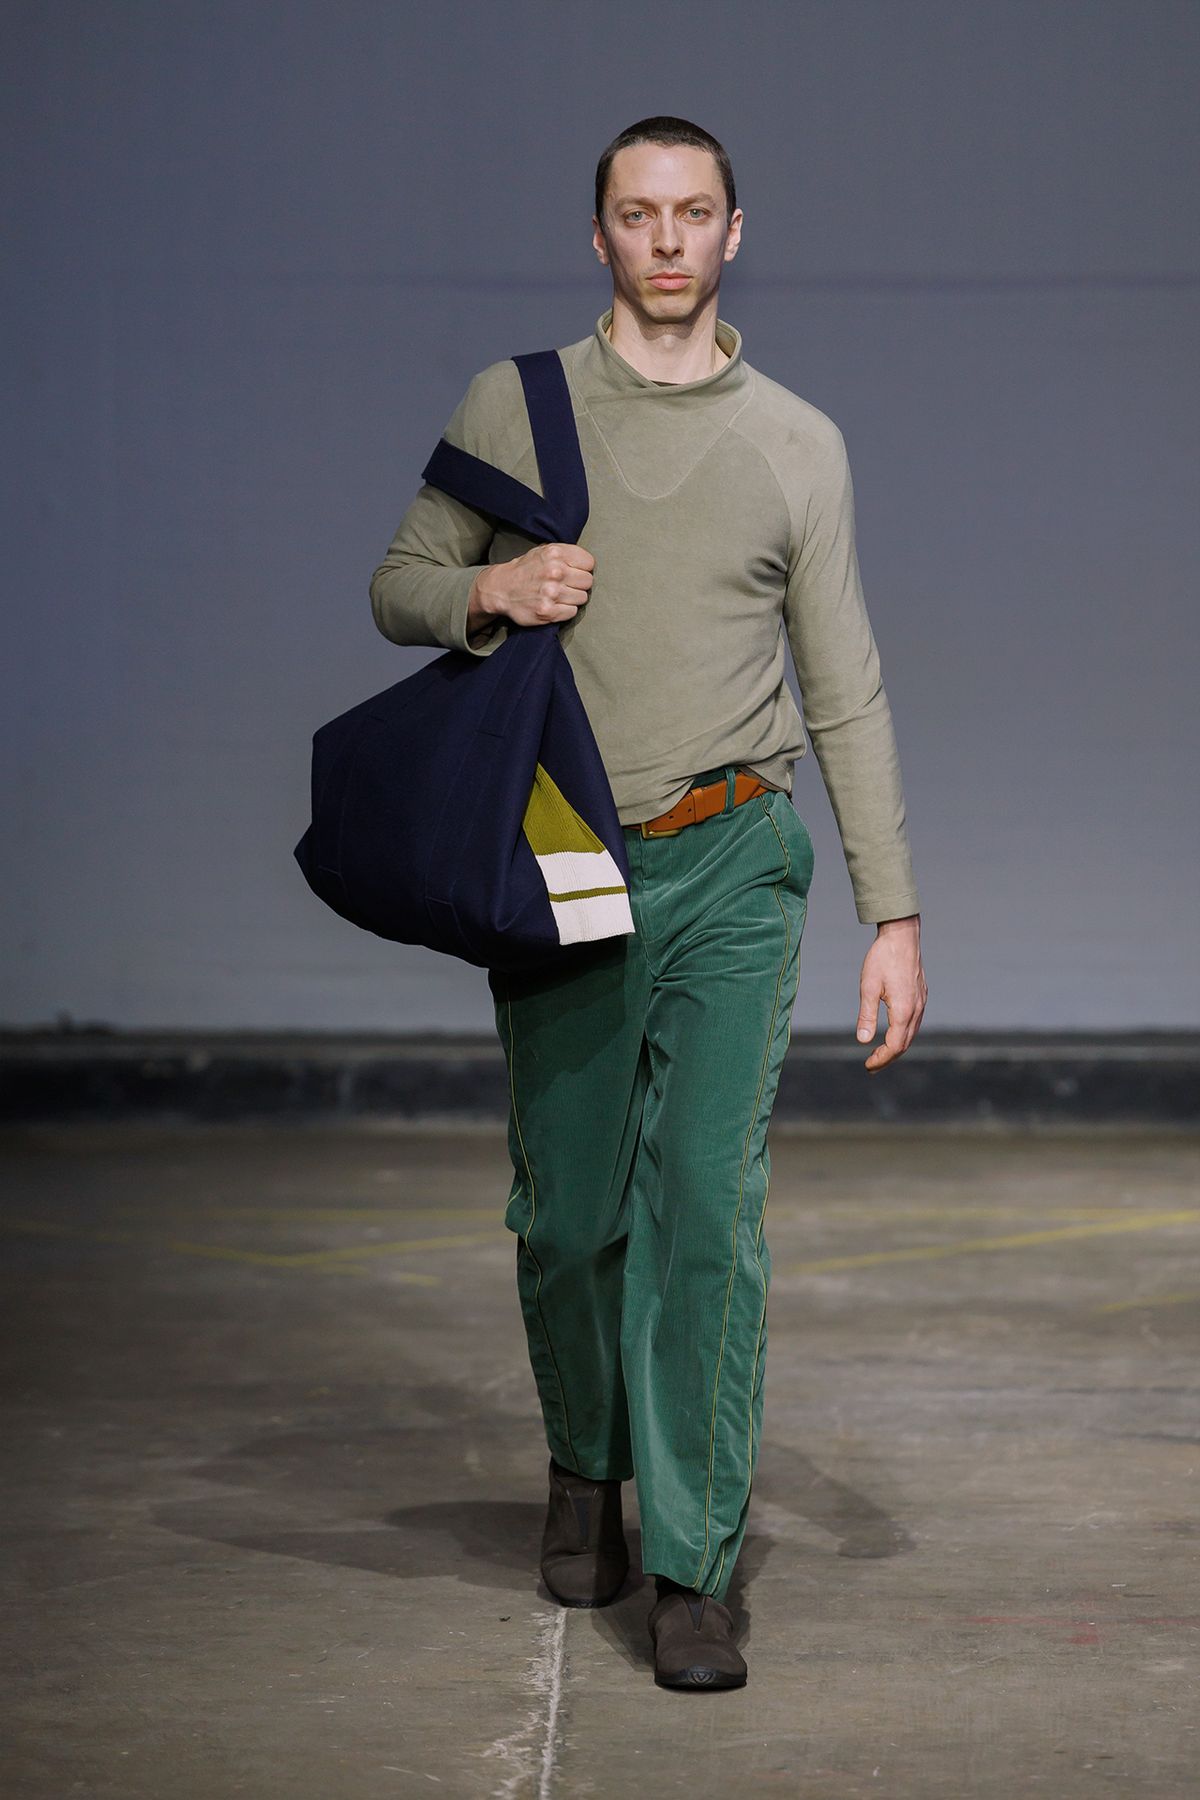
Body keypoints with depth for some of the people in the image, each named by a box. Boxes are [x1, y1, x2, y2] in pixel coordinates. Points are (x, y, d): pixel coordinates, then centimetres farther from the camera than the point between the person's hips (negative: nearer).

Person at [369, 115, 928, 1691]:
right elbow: (398, 586, 12)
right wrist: (487, 590, -12)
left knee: (710, 1207, -8)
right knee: (570, 1216, 7)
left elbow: (847, 693, 8)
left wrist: (895, 915, 3)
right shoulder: (512, 407, 6)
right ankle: (587, 1468, 34)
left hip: (732, 863, 0)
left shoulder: (799, 443, 7)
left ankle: (694, 1572, -4)